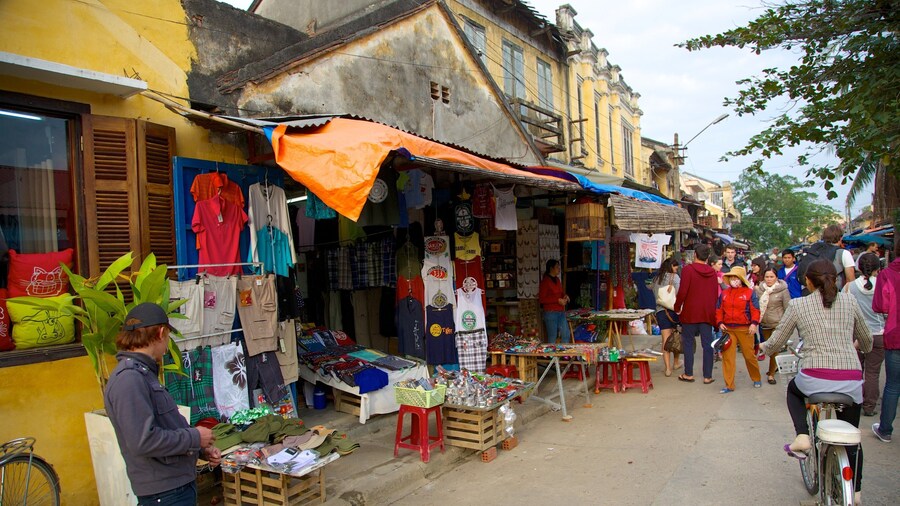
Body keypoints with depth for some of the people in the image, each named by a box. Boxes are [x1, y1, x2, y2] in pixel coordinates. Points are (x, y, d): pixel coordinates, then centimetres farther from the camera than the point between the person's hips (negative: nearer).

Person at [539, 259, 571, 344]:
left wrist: (564, 296, 4)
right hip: (551, 312, -8)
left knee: (566, 335, 9)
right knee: (552, 337, -2)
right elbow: (542, 299, -15)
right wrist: (558, 300, -17)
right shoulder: (545, 281, -11)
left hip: (561, 312, 8)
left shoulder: (557, 279, 12)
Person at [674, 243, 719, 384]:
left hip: (690, 312, -3)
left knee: (688, 343, 7)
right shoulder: (712, 272, 4)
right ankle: (707, 376, 11)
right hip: (707, 313, 4)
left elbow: (682, 292, -14)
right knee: (707, 345, 7)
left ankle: (688, 374, 12)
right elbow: (715, 293, 8)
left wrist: (677, 307, 0)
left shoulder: (688, 269, -10)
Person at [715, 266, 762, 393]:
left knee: (749, 355, 7)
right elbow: (719, 309, 11)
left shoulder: (749, 292, -1)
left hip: (745, 329, -3)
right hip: (728, 329, 3)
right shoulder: (724, 293, 9)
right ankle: (729, 385, 6)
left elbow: (755, 310, -4)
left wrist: (754, 323, -16)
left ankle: (756, 379, 32)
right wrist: (720, 323, -1)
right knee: (727, 356, 0)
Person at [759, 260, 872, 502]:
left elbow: (776, 343, 3)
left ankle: (802, 436, 11)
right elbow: (866, 341, 20)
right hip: (851, 381, 3)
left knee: (793, 389, 33)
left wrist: (764, 347, 25)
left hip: (815, 379, -3)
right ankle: (854, 490, 31)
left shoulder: (798, 305, -1)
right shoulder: (850, 301, 6)